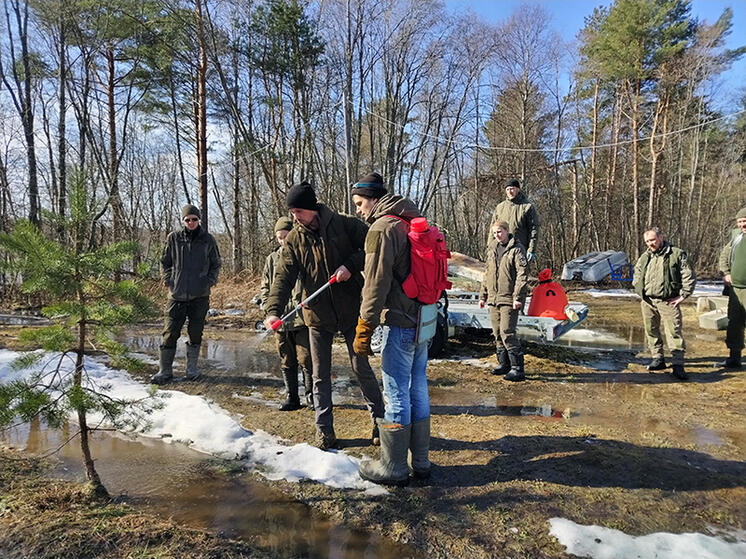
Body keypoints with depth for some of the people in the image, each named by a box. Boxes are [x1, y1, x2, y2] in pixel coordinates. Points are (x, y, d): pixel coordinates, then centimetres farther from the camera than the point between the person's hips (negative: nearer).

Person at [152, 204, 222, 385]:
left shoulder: (208, 240, 3)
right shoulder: (174, 238, 2)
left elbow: (216, 264, 13)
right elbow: (165, 262, 12)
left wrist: (209, 282, 1)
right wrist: (169, 281, 1)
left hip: (200, 296, 0)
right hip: (177, 295, 0)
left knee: (196, 333, 7)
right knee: (170, 333, 0)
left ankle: (192, 368, 21)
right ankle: (165, 370, 11)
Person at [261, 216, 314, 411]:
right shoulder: (272, 259, 13)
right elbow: (265, 286, 19)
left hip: (302, 318, -4)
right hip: (280, 320, 4)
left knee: (306, 359, -2)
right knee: (287, 362, 11)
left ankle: (310, 395, 16)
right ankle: (292, 397, 22)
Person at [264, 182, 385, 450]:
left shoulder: (345, 225, -8)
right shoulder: (293, 240, -1)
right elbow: (283, 276, -9)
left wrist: (351, 265, -20)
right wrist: (273, 310, -23)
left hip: (351, 311, -2)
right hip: (318, 316, 3)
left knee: (362, 368, 7)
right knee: (321, 375, 9)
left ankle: (379, 420, 25)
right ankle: (324, 428, 23)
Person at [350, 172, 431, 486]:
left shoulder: (381, 228, -12)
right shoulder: (413, 223, 15)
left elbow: (376, 284, -16)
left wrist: (364, 330, -12)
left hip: (400, 323, -9)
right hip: (424, 319, 9)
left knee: (397, 394, 0)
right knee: (417, 389, 15)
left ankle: (393, 467, 12)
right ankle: (420, 462, 25)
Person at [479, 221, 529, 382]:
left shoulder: (516, 249, -6)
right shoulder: (492, 249, 16)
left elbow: (522, 274, -12)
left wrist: (518, 297, -19)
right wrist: (483, 295, 20)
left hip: (509, 300, -7)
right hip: (493, 299, 7)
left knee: (507, 332, -12)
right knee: (497, 333, 11)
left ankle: (518, 369, -6)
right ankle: (504, 364, 23)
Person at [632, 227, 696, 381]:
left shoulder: (677, 254, -3)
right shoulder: (644, 257, 12)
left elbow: (689, 277, -3)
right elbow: (637, 278, 25)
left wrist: (682, 296, -6)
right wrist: (641, 294, 14)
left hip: (668, 302, -5)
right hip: (648, 302, 5)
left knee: (674, 332, -7)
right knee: (651, 331, 10)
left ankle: (678, 365, -7)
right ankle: (658, 359, 22)